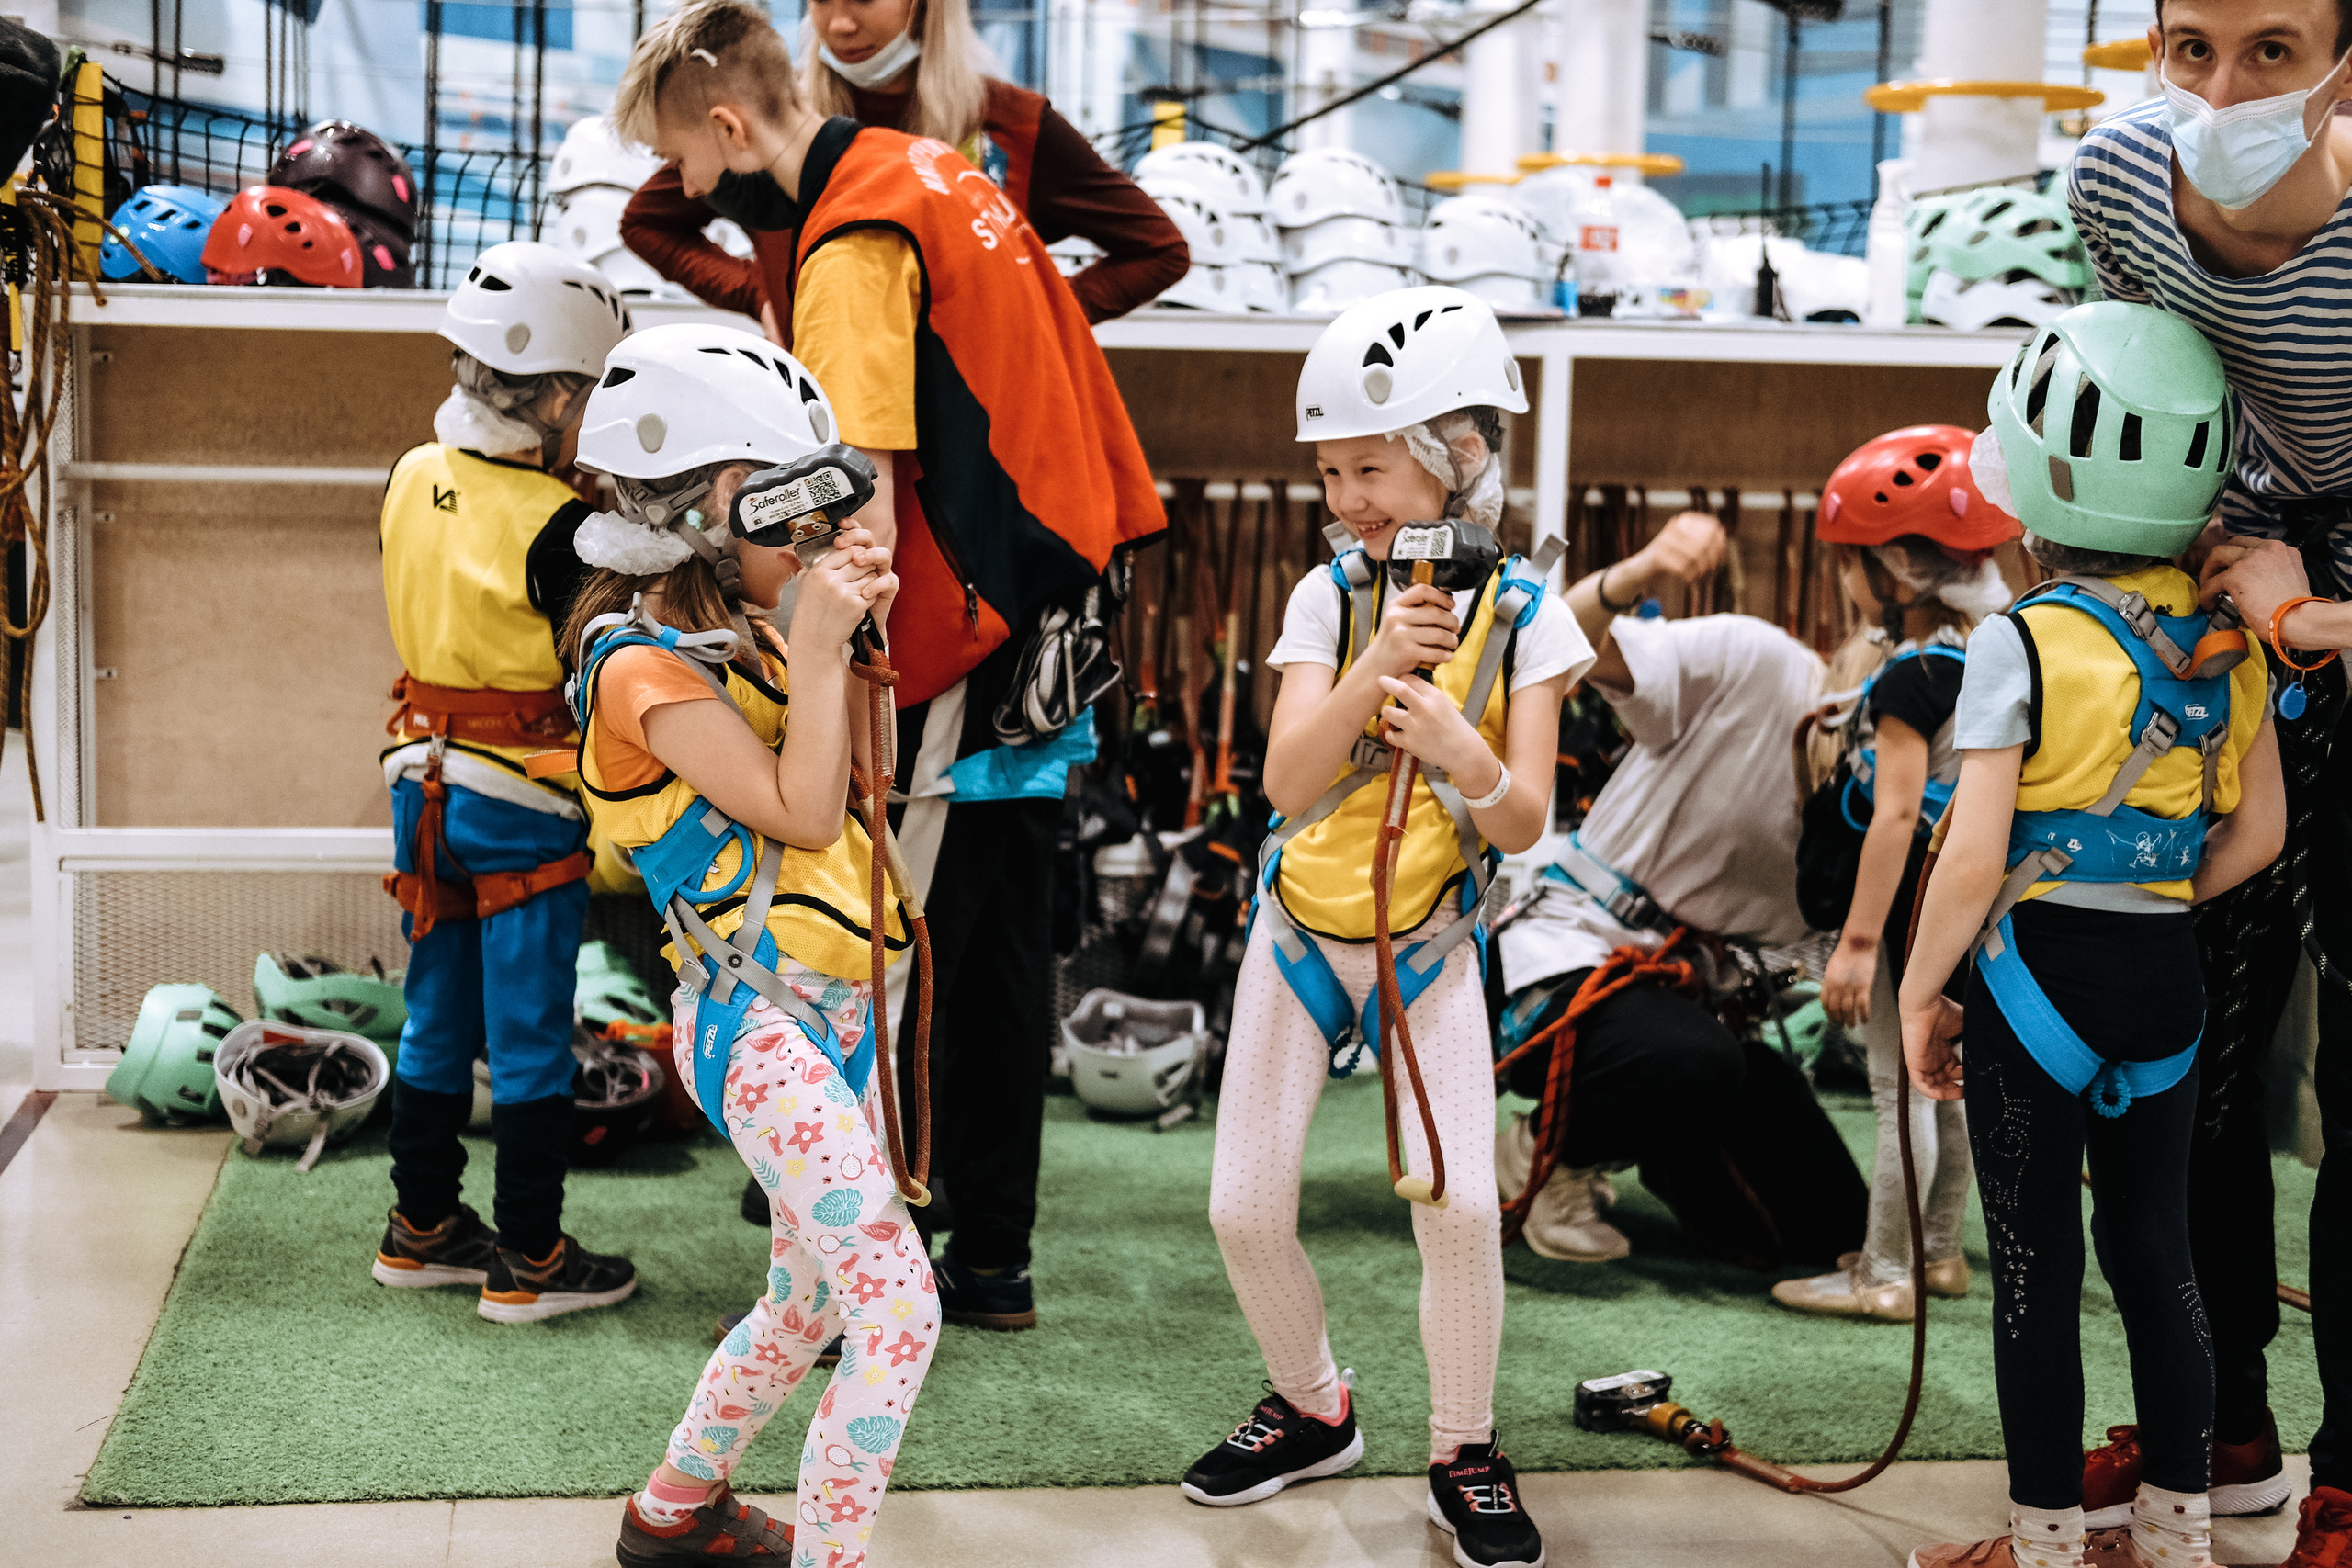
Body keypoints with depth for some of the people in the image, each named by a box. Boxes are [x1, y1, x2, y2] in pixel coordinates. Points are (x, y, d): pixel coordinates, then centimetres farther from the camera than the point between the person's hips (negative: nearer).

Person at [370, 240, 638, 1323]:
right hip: (522, 801, -7)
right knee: (530, 1036, 3)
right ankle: (529, 1262, 12)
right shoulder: (558, 524, -21)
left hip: (426, 780, 7)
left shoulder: (412, 480, 1)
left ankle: (422, 1227, 29)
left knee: (437, 1019, 18)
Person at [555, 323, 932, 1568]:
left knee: (813, 1291, 21)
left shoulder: (742, 636, 10)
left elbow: (860, 772, 17)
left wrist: (856, 642, 6)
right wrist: (815, 648, -17)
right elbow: (803, 815, -19)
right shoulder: (645, 667, -16)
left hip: (829, 1007, 10)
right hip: (756, 1022, -10)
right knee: (898, 1303, -14)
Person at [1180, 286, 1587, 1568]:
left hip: (1433, 941, -2)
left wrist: (1464, 754, -32)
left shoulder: (1525, 619, -8)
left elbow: (1524, 822, -12)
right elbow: (1286, 782, -18)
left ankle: (1463, 1457, 10)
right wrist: (1375, 666, -31)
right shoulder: (1329, 596, -7)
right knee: (1245, 1209, 1)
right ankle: (1311, 1410, 28)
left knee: (1458, 1204, -13)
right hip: (1302, 926, 2)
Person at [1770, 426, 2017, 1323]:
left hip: (1911, 905, -9)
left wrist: (1859, 940, -24)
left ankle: (1884, 1275, 7)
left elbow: (1897, 813, -24)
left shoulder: (1908, 679, -20)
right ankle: (1942, 1250, 30)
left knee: (1902, 1092, -1)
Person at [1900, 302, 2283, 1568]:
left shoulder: (2023, 645, -14)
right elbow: (2257, 832, 7)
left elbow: (1976, 858, -16)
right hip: (2168, 982, 6)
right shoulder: (2229, 643, 3)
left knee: (2036, 1267, 4)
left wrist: (1920, 992, -6)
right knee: (2154, 1249, 15)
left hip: (2037, 973, -6)